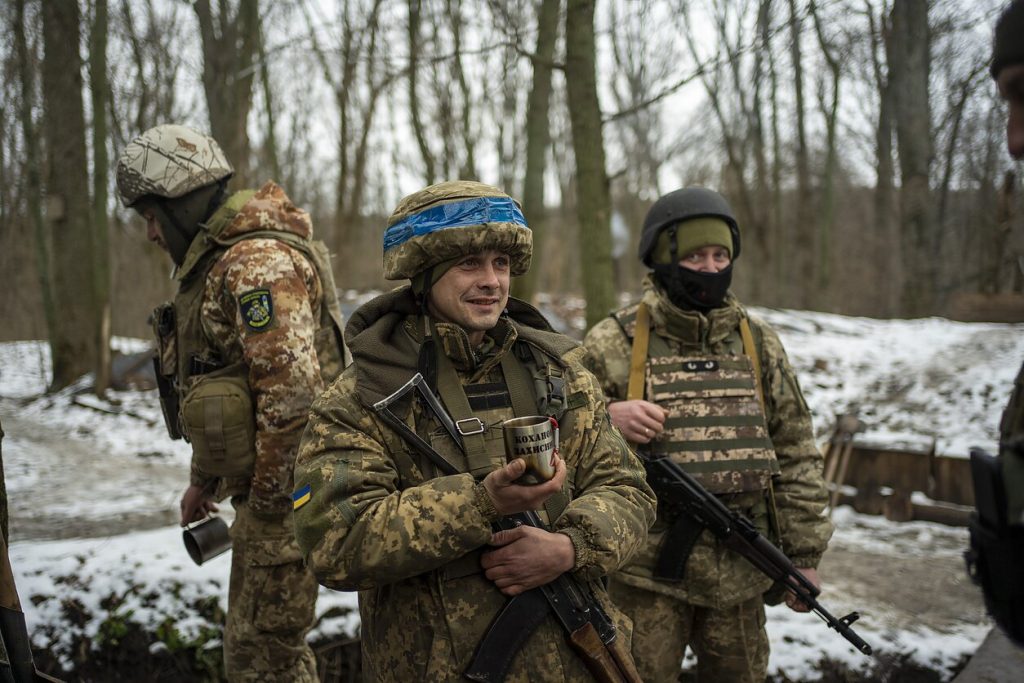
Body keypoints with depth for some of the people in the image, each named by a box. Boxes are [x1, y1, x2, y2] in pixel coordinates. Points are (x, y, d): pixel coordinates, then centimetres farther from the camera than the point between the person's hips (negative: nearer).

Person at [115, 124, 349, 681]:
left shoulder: (258, 262, -19)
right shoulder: (218, 260, 16)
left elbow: (291, 390, -27)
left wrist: (267, 504, -21)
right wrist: (204, 479, 26)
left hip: (281, 489, -11)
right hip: (260, 481, 11)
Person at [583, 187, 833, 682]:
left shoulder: (758, 342, 6)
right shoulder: (614, 343, -5)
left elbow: (794, 452, 8)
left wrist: (804, 553, 6)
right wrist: (606, 418, -22)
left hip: (741, 569, 3)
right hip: (648, 569, -3)